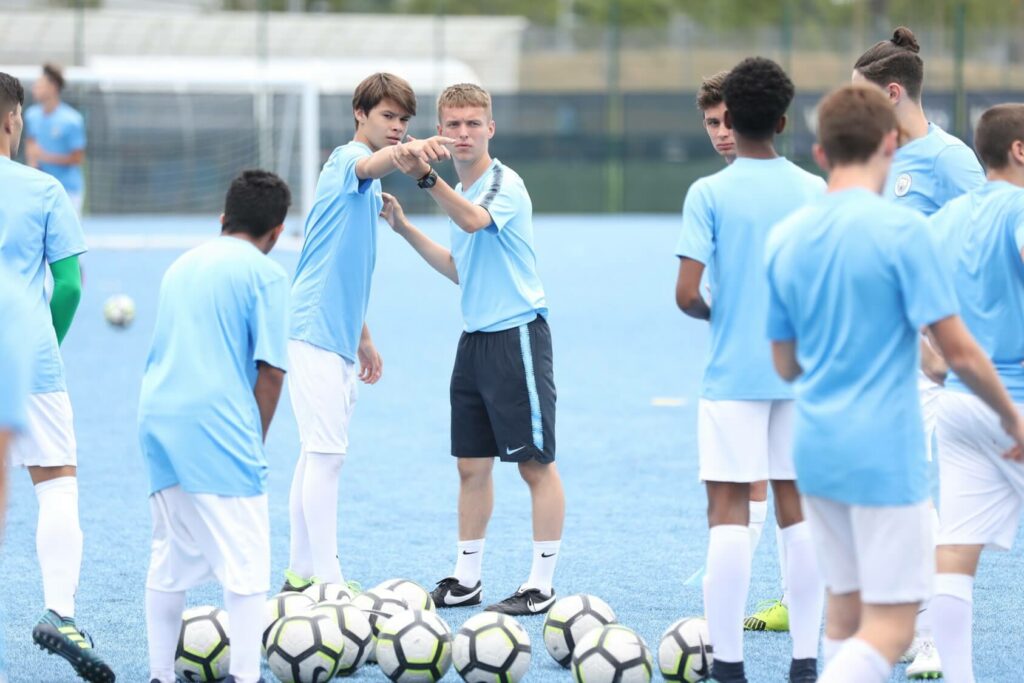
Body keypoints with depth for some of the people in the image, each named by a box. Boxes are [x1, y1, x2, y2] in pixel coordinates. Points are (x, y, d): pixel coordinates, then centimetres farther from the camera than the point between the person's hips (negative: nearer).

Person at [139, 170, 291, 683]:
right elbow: (270, 369, -9)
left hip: (156, 419, 7)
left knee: (169, 558, 15)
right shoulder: (264, 274, -1)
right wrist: (256, 439, 4)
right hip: (218, 425, -7)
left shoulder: (182, 265, 19)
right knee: (245, 561, -4)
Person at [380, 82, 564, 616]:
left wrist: (426, 177, -50)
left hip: (517, 334, -9)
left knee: (535, 464, -2)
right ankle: (466, 578, 18)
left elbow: (473, 220, -35)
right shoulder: (461, 191, 15)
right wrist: (405, 229, 18)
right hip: (475, 338, 9)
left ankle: (541, 585, 2)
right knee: (471, 465, 11)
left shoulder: (504, 184, -12)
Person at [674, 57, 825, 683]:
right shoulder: (817, 192, 1)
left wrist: (717, 315, 8)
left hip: (733, 373, -3)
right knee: (799, 508, 9)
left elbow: (688, 295, -13)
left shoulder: (708, 194, -8)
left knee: (729, 509, -1)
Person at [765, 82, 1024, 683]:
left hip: (816, 451, 7)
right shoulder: (902, 229, -13)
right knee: (889, 630, -4)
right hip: (884, 454, -6)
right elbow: (959, 351, -12)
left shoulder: (785, 238, 5)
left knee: (847, 614, 15)